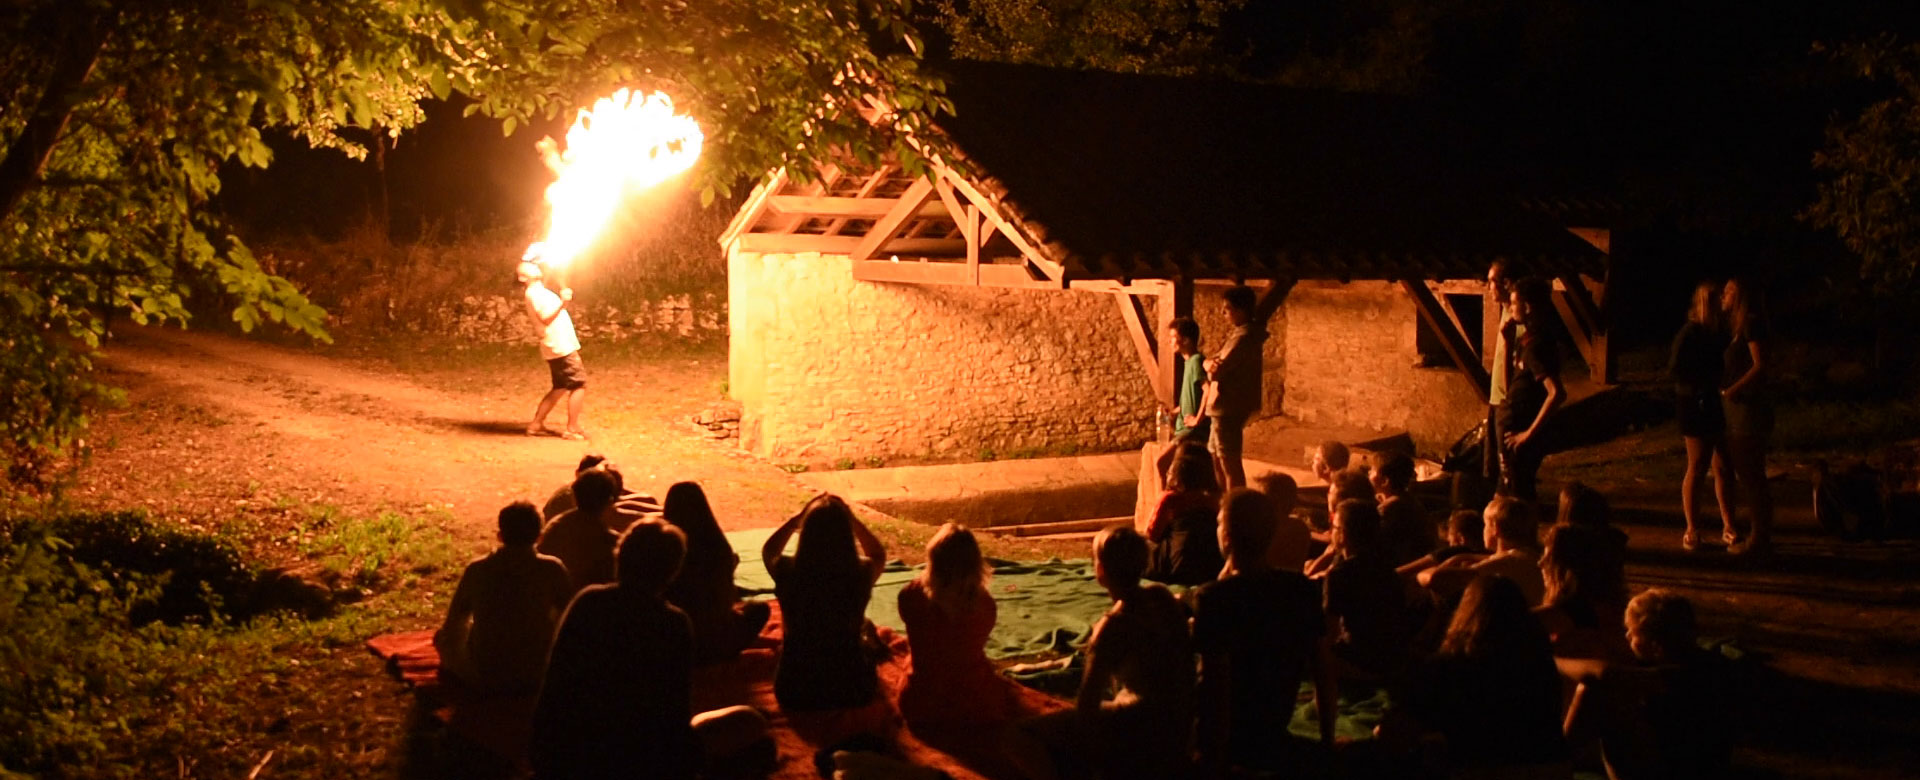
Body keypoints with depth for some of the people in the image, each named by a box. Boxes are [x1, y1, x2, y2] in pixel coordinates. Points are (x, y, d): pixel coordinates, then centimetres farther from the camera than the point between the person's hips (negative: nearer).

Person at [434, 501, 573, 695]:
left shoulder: (476, 570, -8)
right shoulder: (552, 569, -11)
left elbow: (453, 621, 5)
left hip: (484, 680, 0)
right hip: (537, 678, 0)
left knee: (443, 635, 25)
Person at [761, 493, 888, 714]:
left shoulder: (788, 570, -19)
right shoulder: (861, 572, -19)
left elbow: (768, 551, 8)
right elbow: (879, 553, 8)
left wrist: (797, 517, 2)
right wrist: (851, 519, 3)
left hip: (794, 693, 0)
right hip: (851, 691, 0)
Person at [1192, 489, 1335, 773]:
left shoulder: (1213, 599, -20)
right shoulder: (1302, 589, -2)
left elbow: (1217, 687, -21)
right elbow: (1323, 672, 3)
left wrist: (1214, 765, -14)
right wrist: (1327, 740, 14)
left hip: (1231, 740, -6)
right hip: (1274, 738, 6)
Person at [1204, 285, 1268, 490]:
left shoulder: (1243, 338, -19)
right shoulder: (1239, 333, 13)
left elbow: (1218, 371, -23)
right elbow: (1214, 364, 10)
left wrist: (1210, 364, -4)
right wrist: (1211, 363, -10)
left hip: (1229, 407, -11)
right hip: (1226, 406, 11)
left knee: (1229, 460, -4)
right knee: (1216, 455, 20)